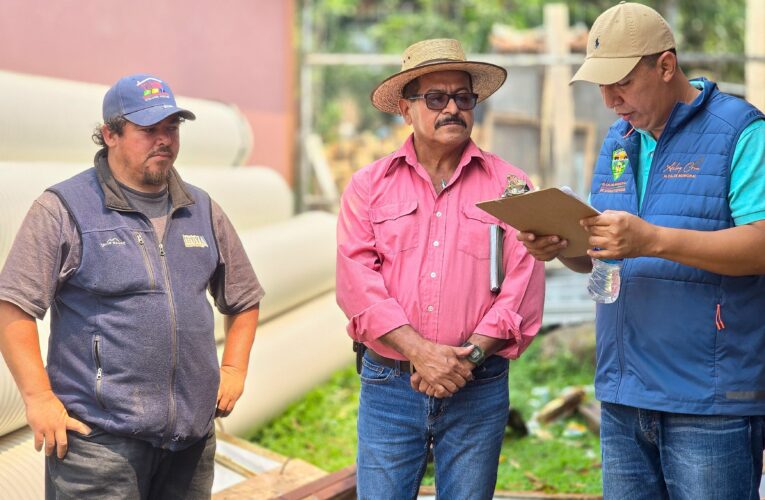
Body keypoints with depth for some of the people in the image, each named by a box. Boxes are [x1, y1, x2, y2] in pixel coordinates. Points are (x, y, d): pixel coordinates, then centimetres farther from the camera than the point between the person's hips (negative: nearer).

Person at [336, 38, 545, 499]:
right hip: (388, 386, 0)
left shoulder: (509, 186, 4)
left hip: (478, 388, 0)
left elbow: (522, 289, -3)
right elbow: (358, 284, -5)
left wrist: (468, 356, -14)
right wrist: (420, 351, -16)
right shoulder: (369, 186, 5)